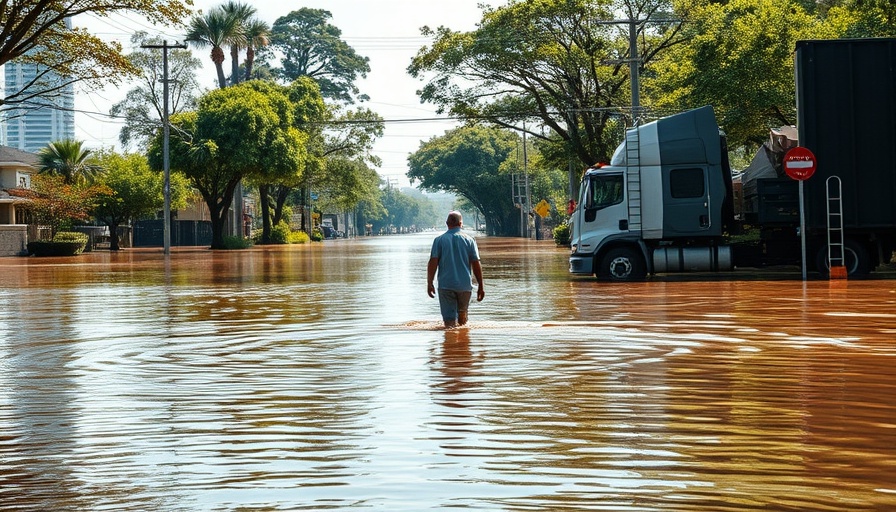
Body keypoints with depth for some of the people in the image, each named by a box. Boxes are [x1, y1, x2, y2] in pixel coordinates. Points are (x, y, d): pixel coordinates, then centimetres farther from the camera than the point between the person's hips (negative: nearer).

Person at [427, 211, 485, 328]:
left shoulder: (439, 240, 0)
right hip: (465, 285, 2)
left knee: (449, 317, -2)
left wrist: (429, 283, -2)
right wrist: (481, 286, 4)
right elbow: (476, 264, 0)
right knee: (462, 311, 22)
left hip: (445, 285, -2)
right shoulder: (469, 240, 2)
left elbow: (433, 263, -6)